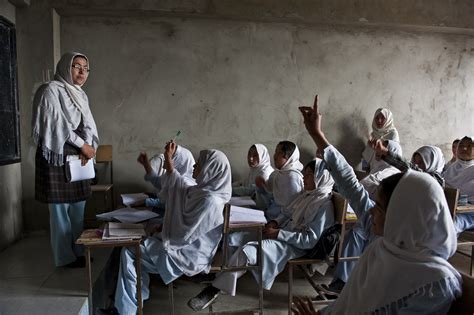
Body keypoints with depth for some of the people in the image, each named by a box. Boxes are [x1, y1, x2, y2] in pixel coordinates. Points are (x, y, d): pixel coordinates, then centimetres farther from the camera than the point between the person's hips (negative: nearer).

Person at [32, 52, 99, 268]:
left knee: (78, 207, 11)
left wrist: (87, 146, -11)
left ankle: (78, 252, 23)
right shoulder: (51, 90, -7)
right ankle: (65, 257, 11)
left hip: (78, 156, 8)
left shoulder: (81, 95, 16)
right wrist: (83, 145, -14)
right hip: (57, 156, -7)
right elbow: (58, 123, -16)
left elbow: (88, 123, 7)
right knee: (60, 208, 0)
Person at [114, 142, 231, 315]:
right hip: (184, 245, 10)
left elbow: (186, 235, -27)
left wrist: (163, 240, -10)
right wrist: (168, 158, 9)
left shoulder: (209, 200, -29)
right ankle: (138, 296, 26)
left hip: (188, 254, -10)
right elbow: (176, 186, 16)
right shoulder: (203, 190, 2)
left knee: (129, 251, -6)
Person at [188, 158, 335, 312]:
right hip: (285, 232, 9)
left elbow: (310, 240, -21)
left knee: (246, 251, -26)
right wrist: (275, 223, 0)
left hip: (294, 245, -9)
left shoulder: (324, 204, -16)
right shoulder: (307, 194, 9)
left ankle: (214, 289, -14)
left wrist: (277, 234, -21)